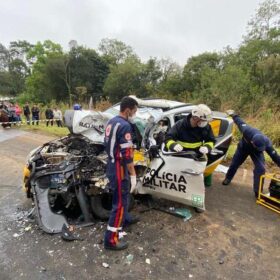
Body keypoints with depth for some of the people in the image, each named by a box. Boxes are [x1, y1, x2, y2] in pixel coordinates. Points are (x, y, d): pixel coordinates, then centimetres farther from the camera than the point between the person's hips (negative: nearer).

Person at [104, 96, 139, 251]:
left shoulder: (111, 122, 8)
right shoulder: (124, 126, -22)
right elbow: (127, 154, -25)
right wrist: (133, 175, -18)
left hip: (111, 166, 10)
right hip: (119, 170, -10)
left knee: (122, 196, 27)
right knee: (119, 202, 2)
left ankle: (125, 218, 50)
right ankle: (111, 240, 13)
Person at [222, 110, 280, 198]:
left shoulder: (266, 143, -39)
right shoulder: (247, 131, -45)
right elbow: (240, 122, -26)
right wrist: (233, 114, -8)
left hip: (256, 152, 0)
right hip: (243, 147, 0)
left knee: (260, 169, -15)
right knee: (235, 163, 13)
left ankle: (258, 191, -1)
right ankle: (228, 178, 40)